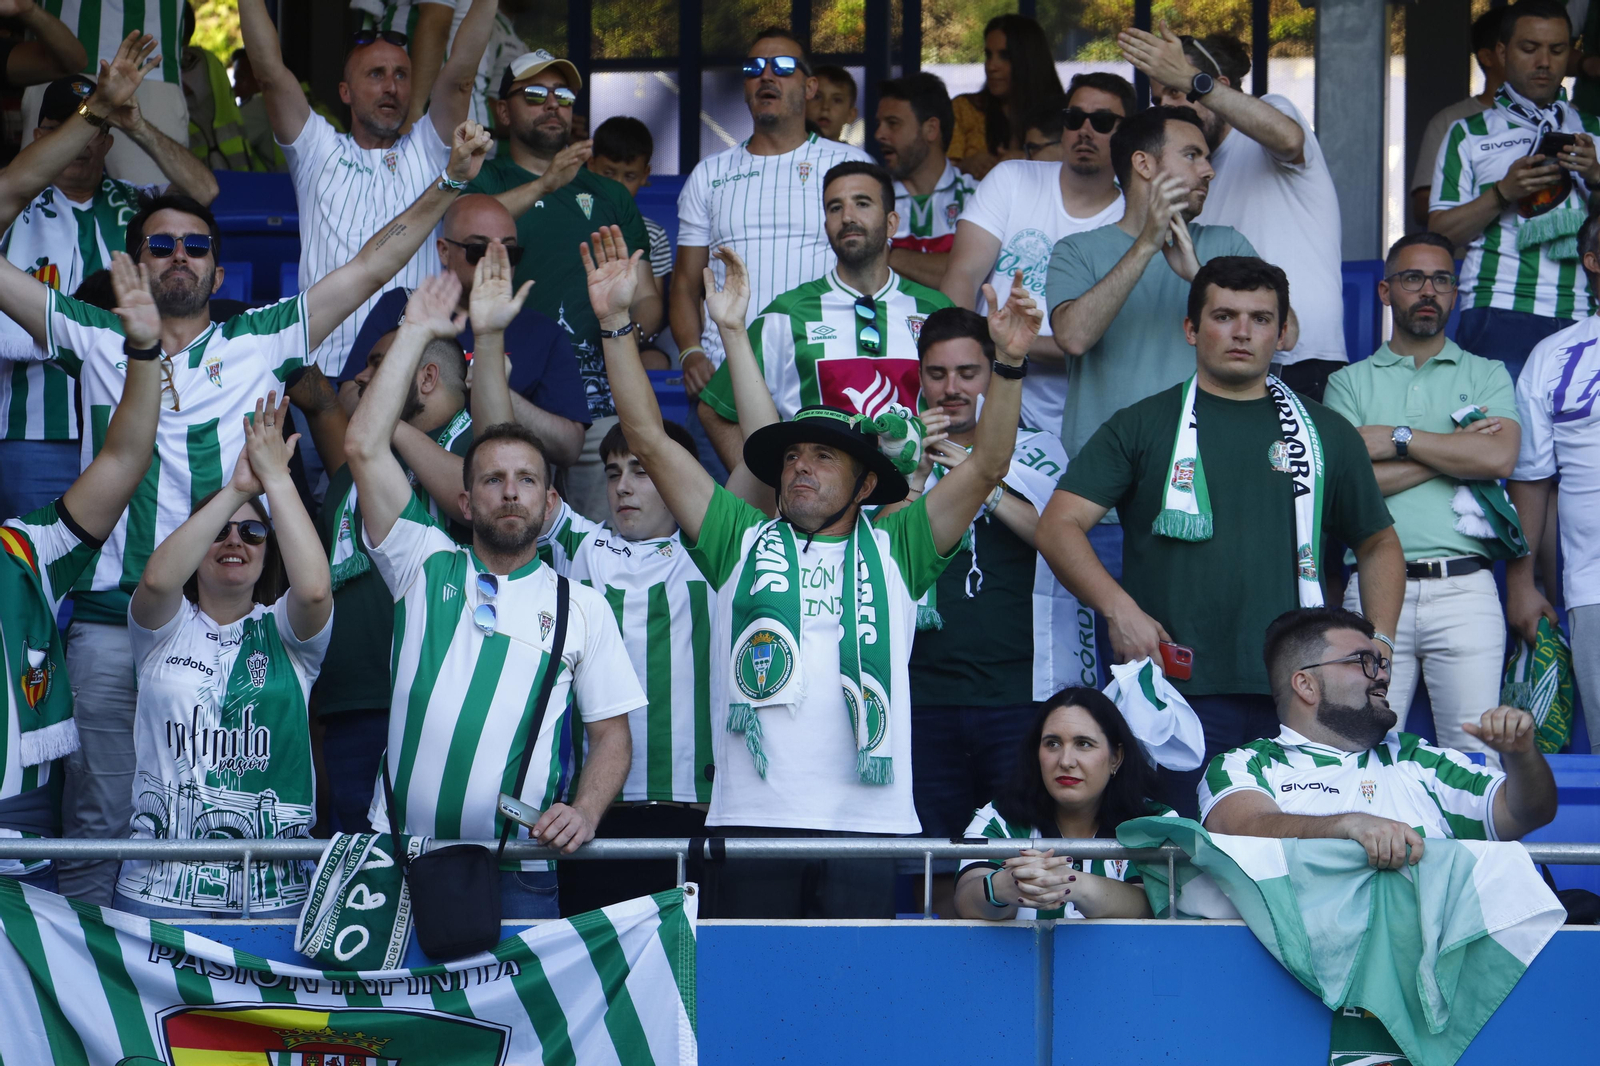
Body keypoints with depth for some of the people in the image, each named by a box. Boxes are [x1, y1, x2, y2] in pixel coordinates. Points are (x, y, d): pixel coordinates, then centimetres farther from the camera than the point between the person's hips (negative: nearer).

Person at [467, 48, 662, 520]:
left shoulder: (609, 195, 23)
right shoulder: (484, 181, 12)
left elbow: (646, 297, 21)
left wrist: (633, 329, -2)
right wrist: (544, 185, -25)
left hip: (602, 404, 3)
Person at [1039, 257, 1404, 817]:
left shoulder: (1326, 434, 16)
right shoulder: (1142, 427, 9)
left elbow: (1378, 544, 26)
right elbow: (1059, 526, 1)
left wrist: (1379, 642, 9)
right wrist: (1119, 608, -14)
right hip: (1178, 691, -2)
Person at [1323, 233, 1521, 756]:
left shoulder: (1486, 375, 16)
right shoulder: (1350, 382, 15)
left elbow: (1498, 458, -4)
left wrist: (1397, 438, -2)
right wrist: (1455, 448, -1)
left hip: (1464, 589, 0)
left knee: (1475, 755, -7)